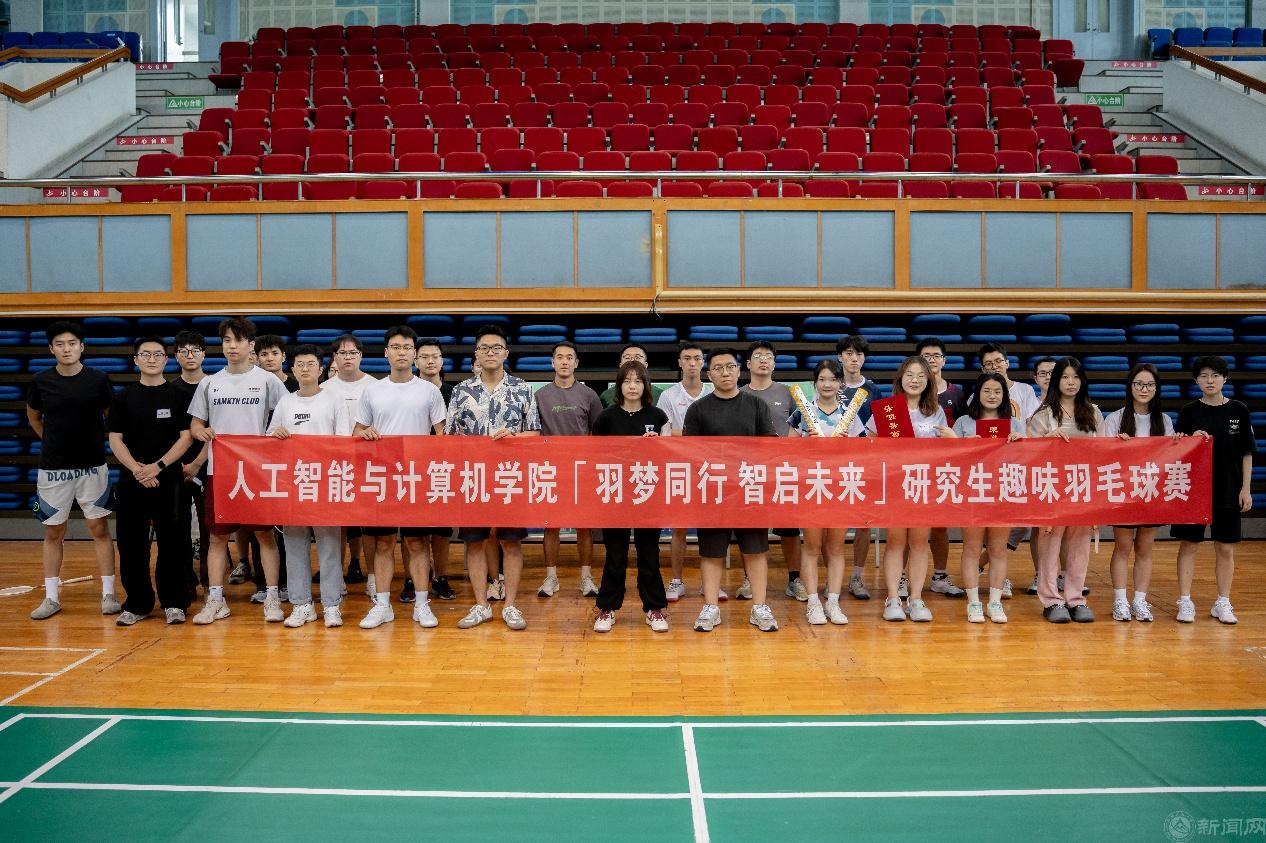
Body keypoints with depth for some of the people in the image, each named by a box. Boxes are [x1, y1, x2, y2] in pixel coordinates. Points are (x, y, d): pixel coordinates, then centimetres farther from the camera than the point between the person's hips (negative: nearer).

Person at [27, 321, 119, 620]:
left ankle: (108, 595, 7)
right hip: (53, 468, 2)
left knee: (99, 529, 1)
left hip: (92, 466, -1)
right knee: (53, 532, 8)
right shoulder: (41, 381, -1)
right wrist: (53, 441, 14)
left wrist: (98, 441, 7)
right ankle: (51, 598, 16)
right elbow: (33, 418, 17)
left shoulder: (98, 379, -6)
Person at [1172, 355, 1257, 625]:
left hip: (1228, 491, 1)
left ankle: (1223, 603, 17)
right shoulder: (1189, 412, 0)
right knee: (1188, 545, 2)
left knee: (1226, 549, 6)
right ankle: (1185, 601, 9)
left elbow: (1246, 453, 3)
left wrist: (1245, 489, -1)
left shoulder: (1238, 410, 1)